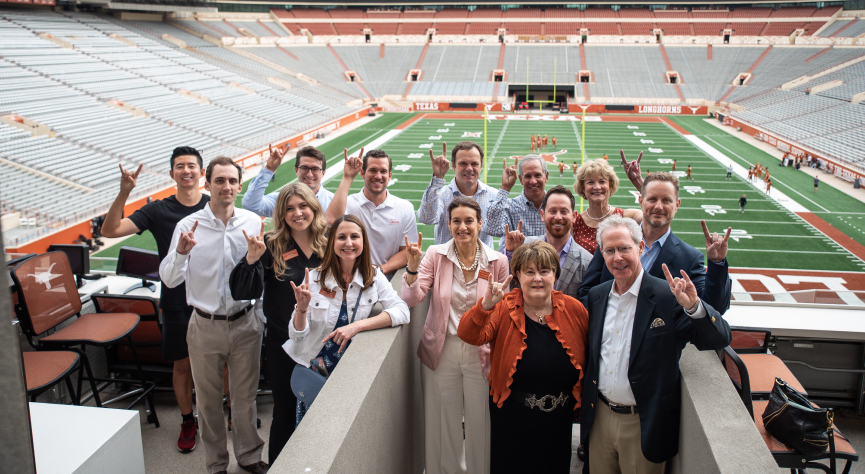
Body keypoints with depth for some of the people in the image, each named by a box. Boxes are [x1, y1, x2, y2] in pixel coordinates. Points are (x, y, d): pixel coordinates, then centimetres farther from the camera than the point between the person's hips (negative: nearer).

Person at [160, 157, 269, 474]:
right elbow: (169, 280, -8)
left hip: (245, 323, 1)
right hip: (205, 326, -1)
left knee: (245, 396, 14)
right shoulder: (188, 226, -7)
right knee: (209, 400, 14)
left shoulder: (253, 223, -3)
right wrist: (181, 253, -26)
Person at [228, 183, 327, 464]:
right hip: (283, 345, -2)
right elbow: (243, 293, -15)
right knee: (285, 412, 13)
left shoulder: (328, 243, -3)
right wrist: (251, 260, -29)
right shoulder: (272, 246, -9)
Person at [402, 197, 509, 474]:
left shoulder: (498, 262, -3)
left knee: (480, 423, 10)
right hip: (442, 352, 1)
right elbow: (412, 298, -11)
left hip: (481, 354, 0)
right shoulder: (436, 255, -3)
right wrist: (413, 266, -24)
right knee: (444, 423, 14)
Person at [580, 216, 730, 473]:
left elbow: (720, 339, -19)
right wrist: (584, 404, 11)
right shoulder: (597, 296, 2)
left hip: (644, 424, -4)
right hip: (599, 417, 5)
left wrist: (693, 307, -36)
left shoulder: (668, 297, -15)